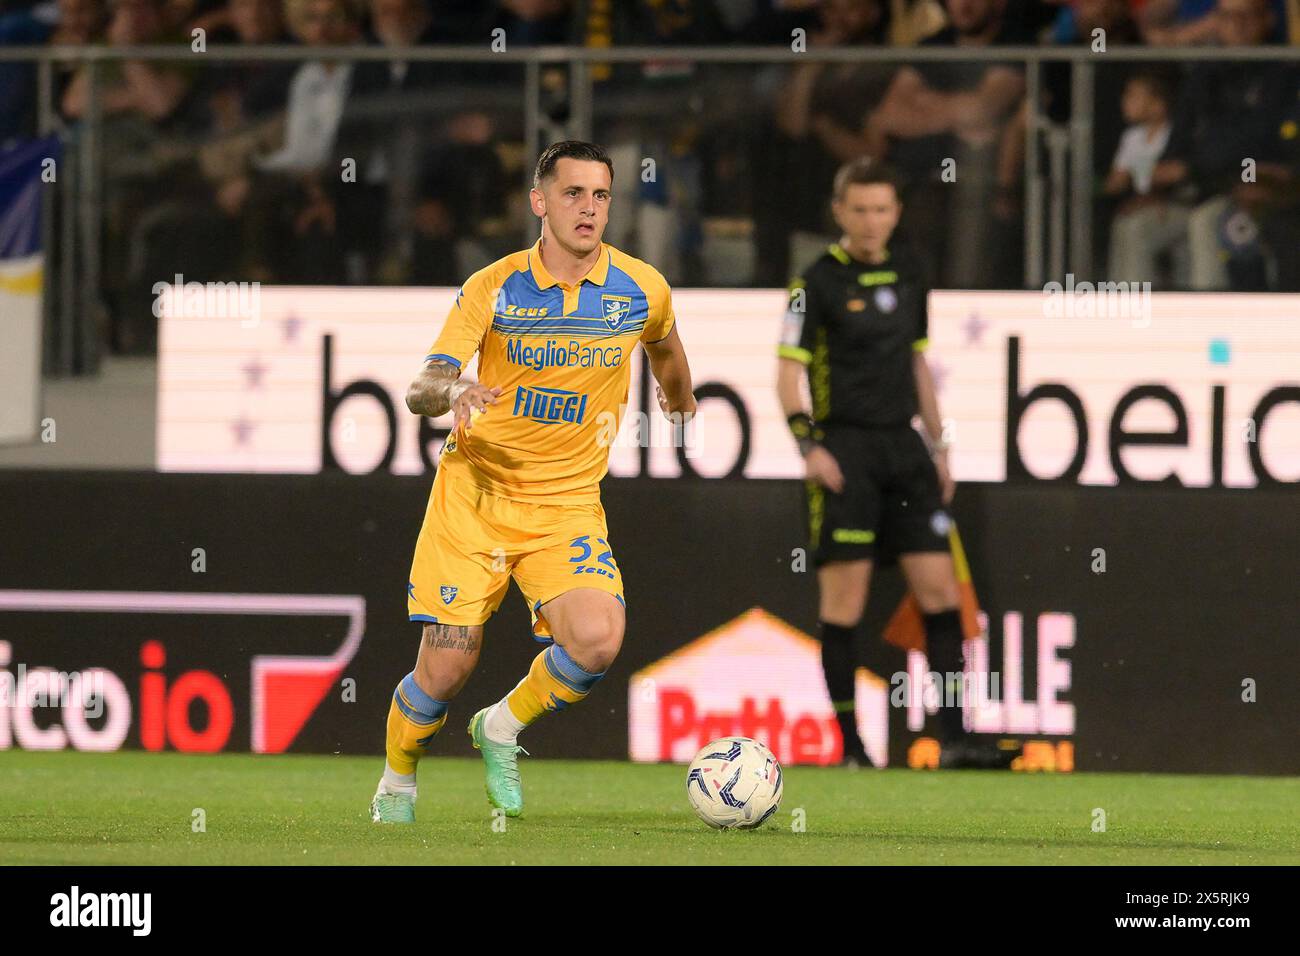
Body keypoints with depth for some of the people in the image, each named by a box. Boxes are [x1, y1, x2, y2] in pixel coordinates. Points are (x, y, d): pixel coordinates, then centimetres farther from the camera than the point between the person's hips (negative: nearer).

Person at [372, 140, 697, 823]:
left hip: (568, 503, 1)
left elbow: (665, 349, 22)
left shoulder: (641, 290, -3)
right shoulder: (493, 287, -7)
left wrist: (681, 405, 39)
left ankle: (504, 728, 5)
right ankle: (396, 783, 24)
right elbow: (420, 391, -12)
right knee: (446, 669, -7)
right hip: (474, 492, -1)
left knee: (596, 642, -24)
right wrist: (453, 391, -34)